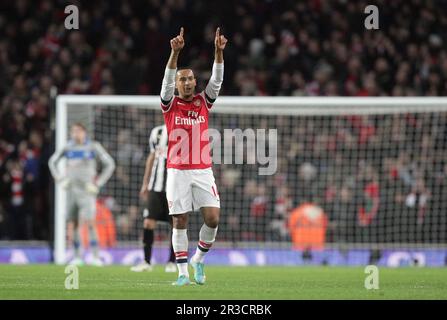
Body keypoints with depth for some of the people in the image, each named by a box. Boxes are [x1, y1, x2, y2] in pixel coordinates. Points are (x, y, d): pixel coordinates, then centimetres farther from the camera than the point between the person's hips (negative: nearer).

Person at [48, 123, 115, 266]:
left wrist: (98, 183, -3)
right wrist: (60, 180, 12)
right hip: (71, 190, 4)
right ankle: (77, 256, 13)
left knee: (89, 222, -17)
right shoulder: (68, 148, 9)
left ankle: (96, 256, -15)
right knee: (72, 225, 3)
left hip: (86, 190, -4)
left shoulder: (93, 147, -1)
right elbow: (52, 162, 23)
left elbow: (110, 164, 2)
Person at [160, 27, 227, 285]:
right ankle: (183, 272, 5)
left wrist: (219, 51, -19)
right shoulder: (170, 104, 3)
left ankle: (199, 259, 14)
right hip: (177, 171, -2)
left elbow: (217, 80, -4)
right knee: (180, 222, -2)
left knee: (213, 218, -8)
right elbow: (167, 80, -13)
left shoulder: (203, 102, 8)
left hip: (203, 170, 2)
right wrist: (175, 52, -28)